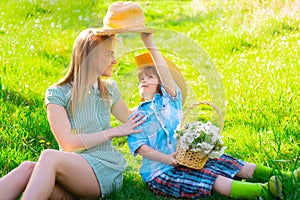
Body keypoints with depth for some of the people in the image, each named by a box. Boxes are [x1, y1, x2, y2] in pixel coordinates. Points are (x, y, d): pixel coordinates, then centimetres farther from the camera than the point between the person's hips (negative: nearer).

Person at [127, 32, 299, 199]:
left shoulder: (169, 100, 14)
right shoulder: (135, 116, 7)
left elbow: (164, 71, -2)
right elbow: (141, 147, -6)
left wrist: (150, 44, -11)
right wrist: (168, 159, -19)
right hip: (160, 172, -5)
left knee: (240, 167, -11)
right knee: (216, 181, -26)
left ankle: (283, 176, -20)